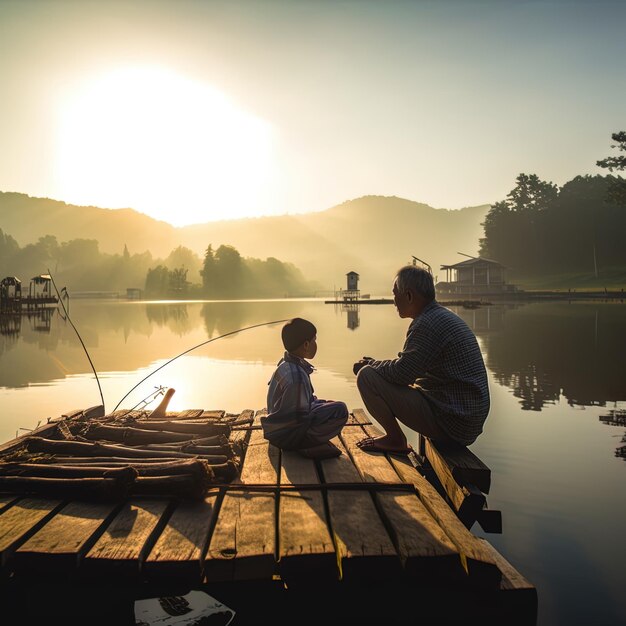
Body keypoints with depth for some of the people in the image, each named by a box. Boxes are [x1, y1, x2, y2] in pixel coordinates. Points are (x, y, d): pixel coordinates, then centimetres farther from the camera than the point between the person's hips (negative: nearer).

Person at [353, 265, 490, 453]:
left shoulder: (428, 323, -21)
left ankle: (395, 440, 4)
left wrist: (369, 364, -2)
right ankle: (395, 438, 26)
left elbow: (401, 373, -20)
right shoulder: (443, 316, 13)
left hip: (450, 422, -10)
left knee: (367, 376, -13)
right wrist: (375, 363, 13)